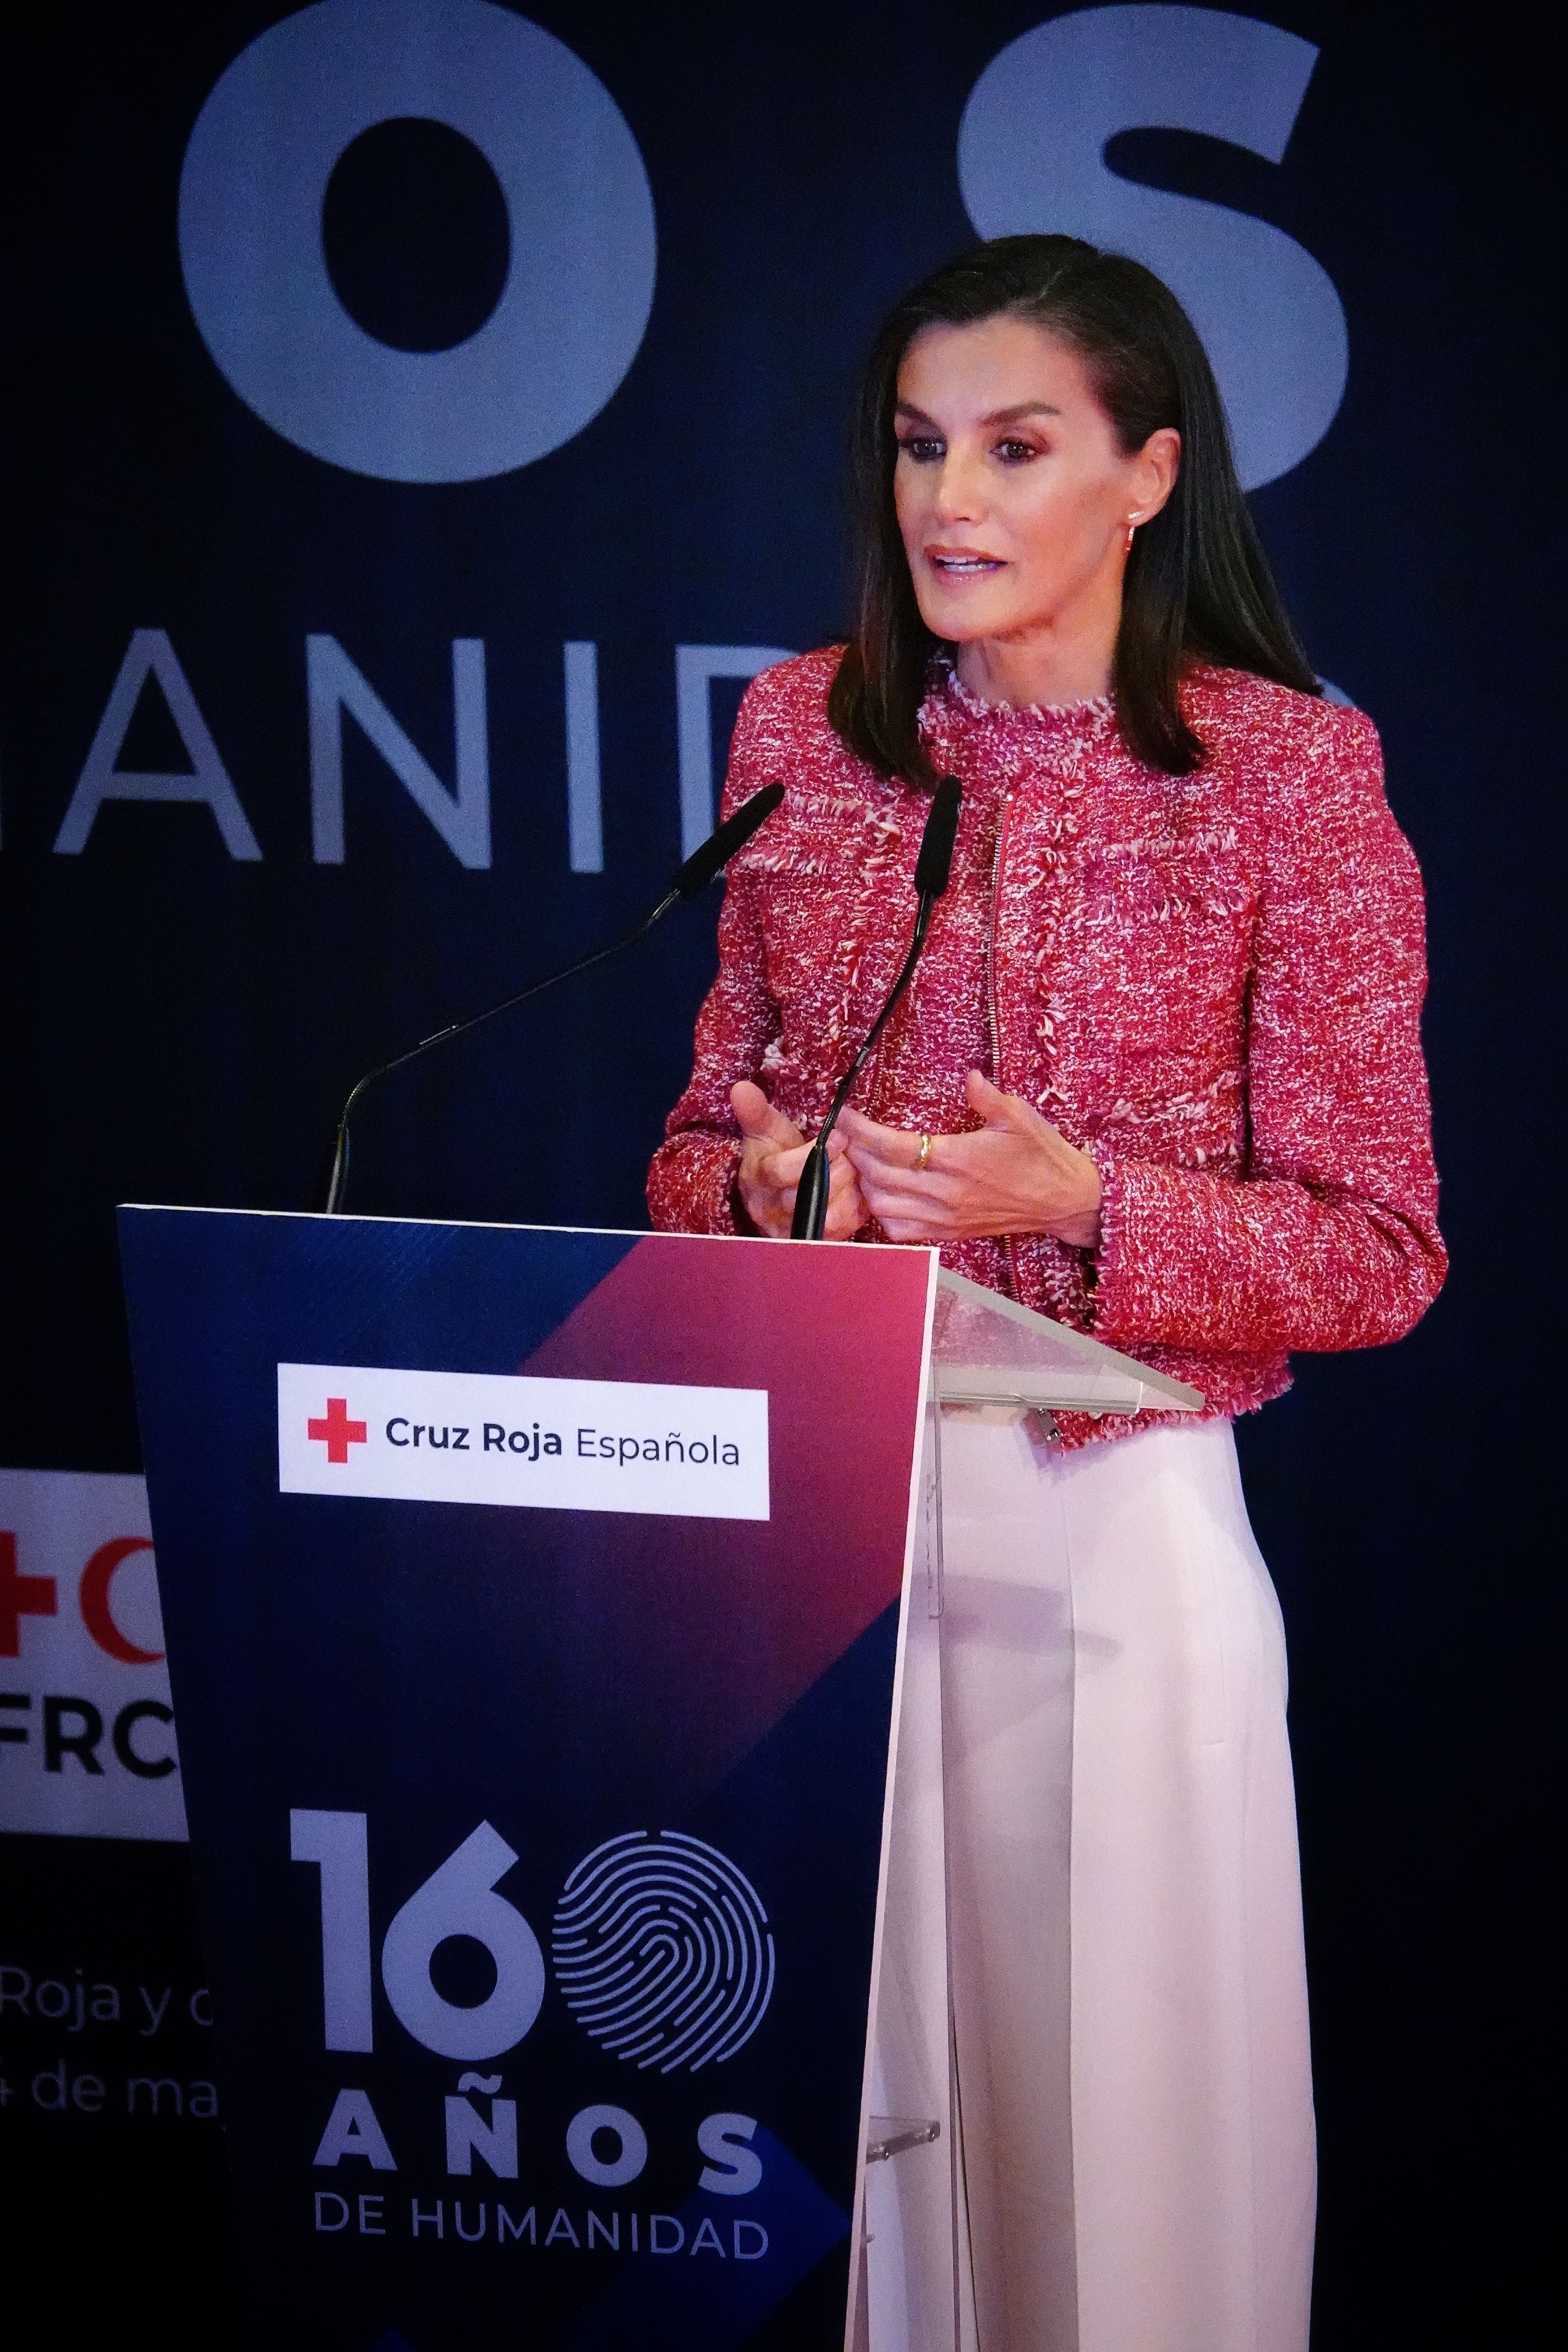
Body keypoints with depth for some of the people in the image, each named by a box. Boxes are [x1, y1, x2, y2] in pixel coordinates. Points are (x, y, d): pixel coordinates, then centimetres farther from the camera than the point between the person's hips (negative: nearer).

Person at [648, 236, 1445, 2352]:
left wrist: (1078, 1204, -19)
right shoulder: (804, 728, 7)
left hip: (1111, 1519, -3)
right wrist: (761, 1182, -8)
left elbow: (1378, 1252, -5)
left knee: (1111, 2089, 4)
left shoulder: (1292, 769, -5)